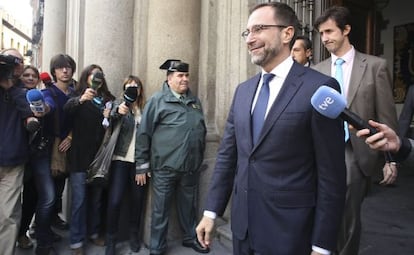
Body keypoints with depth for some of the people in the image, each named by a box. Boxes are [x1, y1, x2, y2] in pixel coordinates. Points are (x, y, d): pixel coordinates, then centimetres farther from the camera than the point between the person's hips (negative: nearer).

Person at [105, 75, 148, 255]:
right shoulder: (119, 104, 3)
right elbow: (109, 118, -17)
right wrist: (118, 111, -39)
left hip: (140, 161, 2)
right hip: (121, 159, -2)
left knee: (138, 199, 8)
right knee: (114, 200, -6)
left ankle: (134, 235, 28)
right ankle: (111, 240, 12)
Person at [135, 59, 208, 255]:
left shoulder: (194, 101, 11)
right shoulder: (158, 100, -5)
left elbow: (201, 131, 18)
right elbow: (143, 133, -6)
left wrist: (200, 157, 17)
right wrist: (142, 163, -7)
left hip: (191, 166, 5)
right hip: (165, 167, -4)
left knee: (189, 206, 18)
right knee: (161, 209, 8)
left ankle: (190, 237, 38)